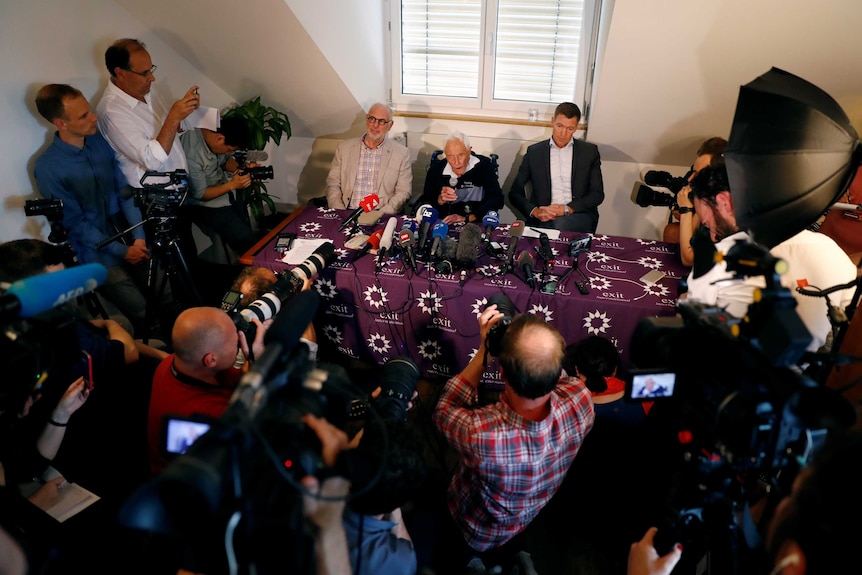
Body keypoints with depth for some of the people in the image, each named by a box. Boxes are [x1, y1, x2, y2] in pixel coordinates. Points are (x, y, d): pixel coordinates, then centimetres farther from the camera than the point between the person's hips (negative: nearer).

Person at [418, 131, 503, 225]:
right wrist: (440, 200, -20)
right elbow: (425, 204, 1)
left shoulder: (483, 165, -6)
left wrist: (467, 218, -20)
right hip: (444, 224, 1)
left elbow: (497, 199, -11)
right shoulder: (436, 169, -3)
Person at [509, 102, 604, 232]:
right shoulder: (534, 152, 13)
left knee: (561, 225, -36)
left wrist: (567, 209, -11)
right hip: (543, 218, 1)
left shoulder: (589, 151, 13)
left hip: (579, 214, -1)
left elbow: (597, 194, 7)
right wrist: (535, 211, -11)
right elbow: (515, 193, 10)